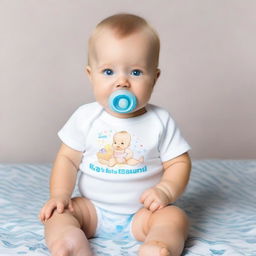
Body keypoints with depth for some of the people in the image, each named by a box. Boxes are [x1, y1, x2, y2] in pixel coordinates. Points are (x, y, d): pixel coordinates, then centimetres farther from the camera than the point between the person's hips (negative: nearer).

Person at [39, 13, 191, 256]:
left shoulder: (160, 121, -7)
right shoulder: (85, 117, -5)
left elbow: (179, 163, -3)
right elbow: (68, 159, 1)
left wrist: (165, 191, -21)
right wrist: (59, 194, -14)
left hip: (141, 213, -1)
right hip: (93, 209, 2)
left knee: (175, 217, -25)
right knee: (57, 214, -19)